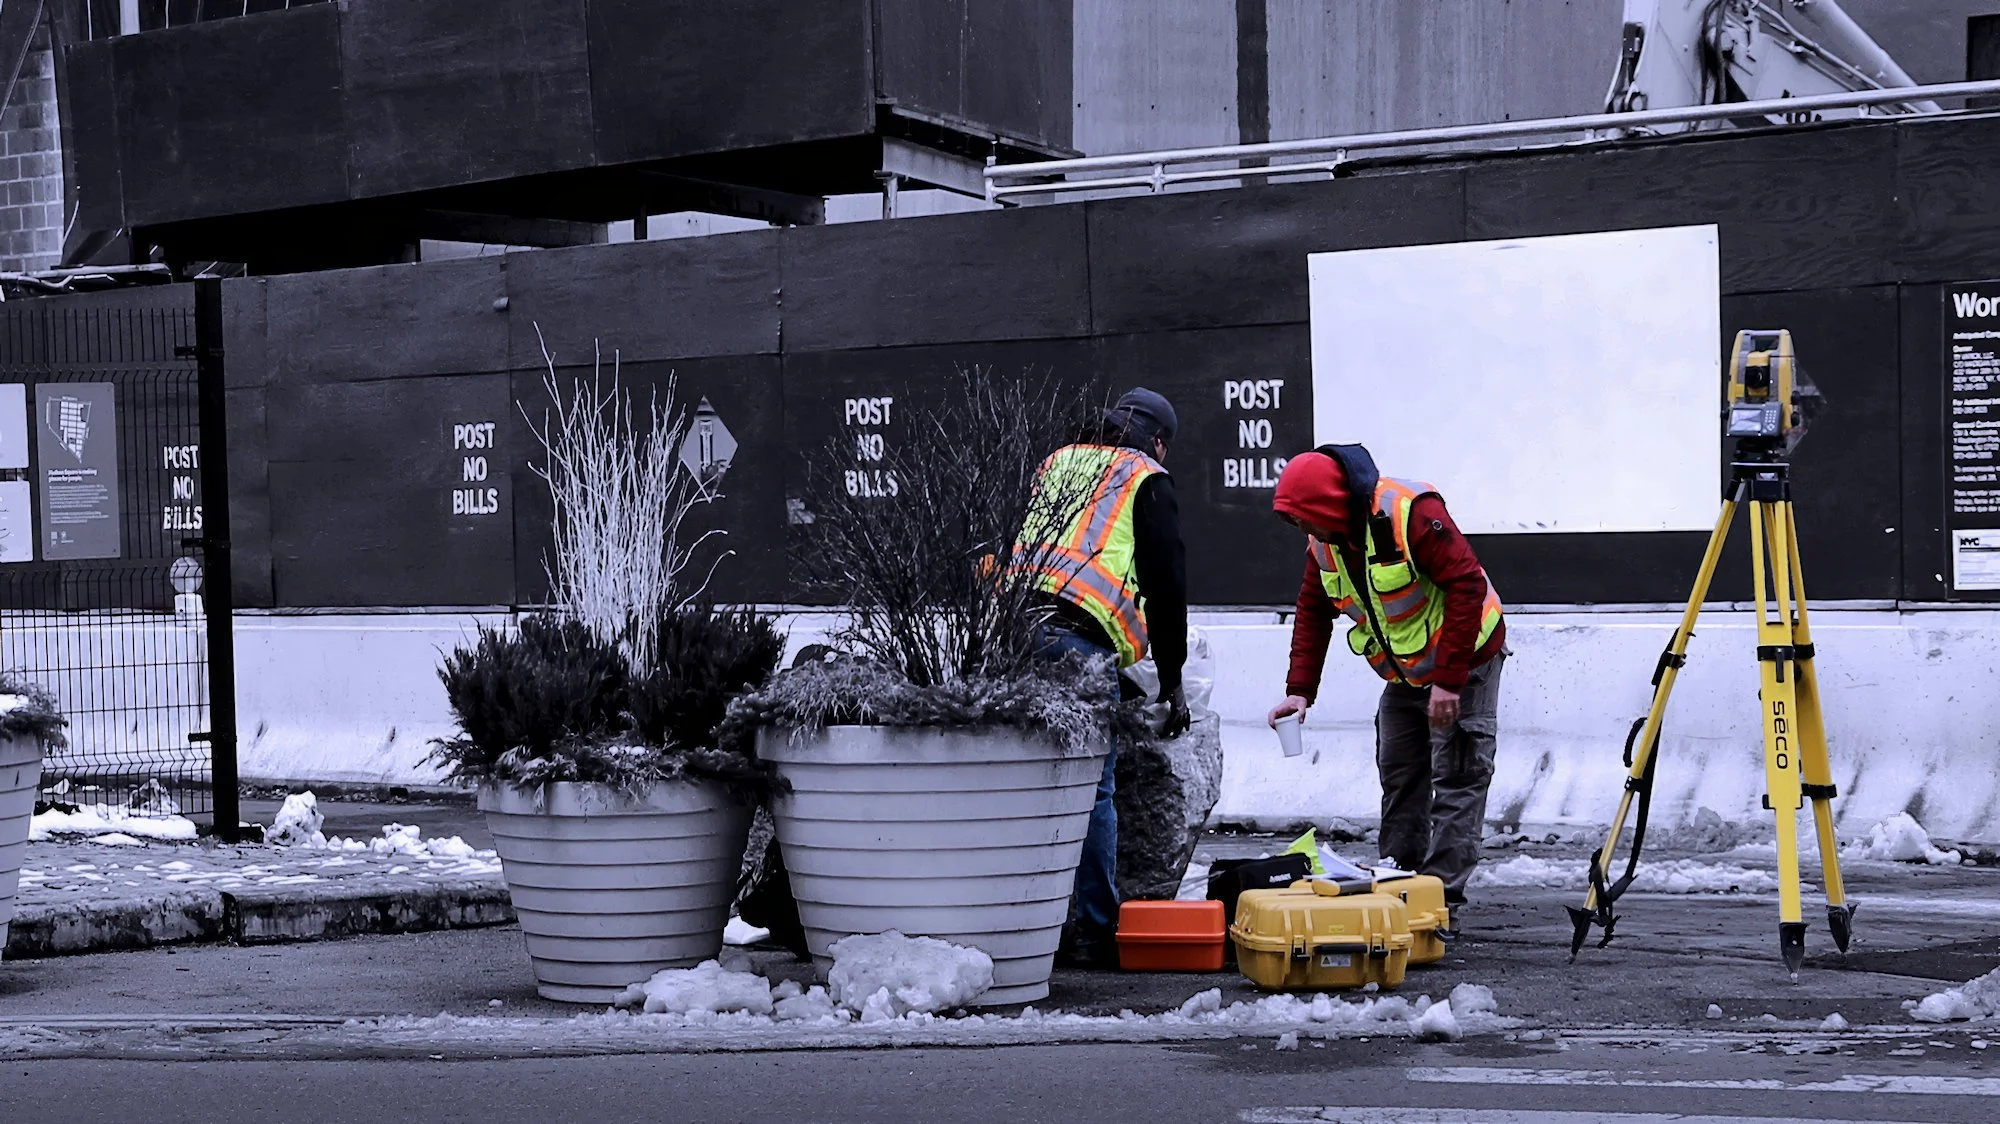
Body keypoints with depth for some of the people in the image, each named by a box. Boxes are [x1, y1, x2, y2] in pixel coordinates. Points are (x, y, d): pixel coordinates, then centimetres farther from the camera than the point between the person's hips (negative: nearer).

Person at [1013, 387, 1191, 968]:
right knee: (1091, 790, -1)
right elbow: (1167, 586, 6)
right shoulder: (1146, 480, 12)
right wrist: (1172, 683, 10)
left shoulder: (1055, 464, 29)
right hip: (1081, 639, -5)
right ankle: (1093, 932, -2)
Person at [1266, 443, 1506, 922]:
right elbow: (1312, 613, 6)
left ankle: (1442, 899, -5)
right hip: (1403, 675, 8)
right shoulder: (1324, 541, -4)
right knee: (1398, 780, 12)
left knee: (1456, 783, -7)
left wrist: (1449, 680, -29)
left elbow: (1467, 586, -30)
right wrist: (1299, 689, -5)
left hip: (1465, 664, -8)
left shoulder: (1412, 513, -29)